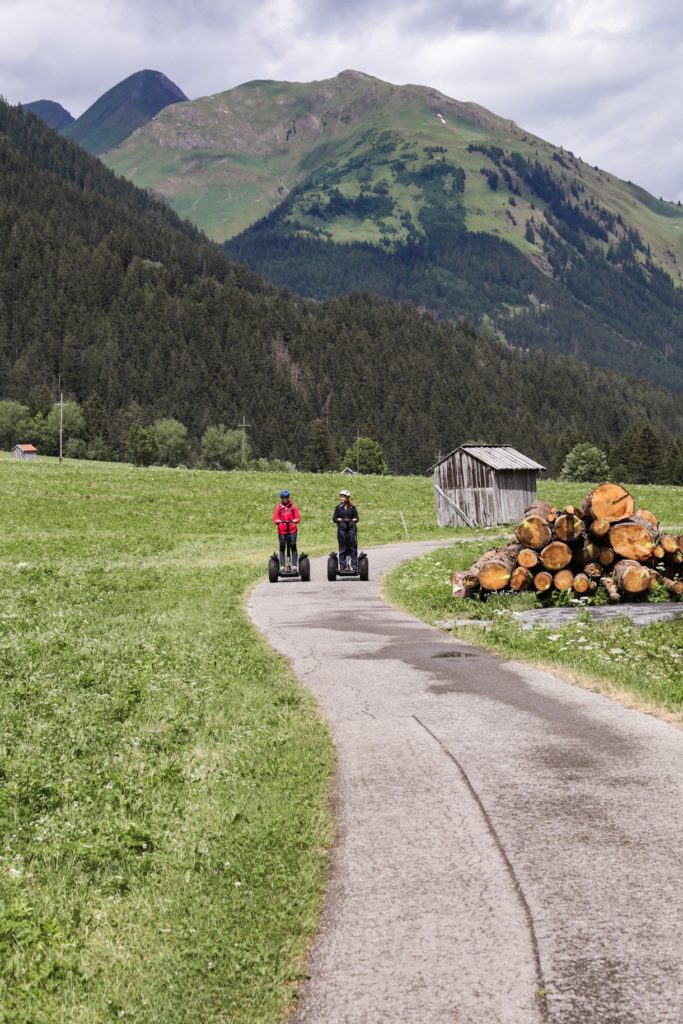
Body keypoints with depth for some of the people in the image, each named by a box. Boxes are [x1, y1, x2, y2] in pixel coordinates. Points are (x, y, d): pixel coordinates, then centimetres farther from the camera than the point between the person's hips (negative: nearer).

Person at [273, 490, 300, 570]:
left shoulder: (293, 506, 9)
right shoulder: (278, 507, 9)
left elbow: (298, 518, 3)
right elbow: (274, 519, 3)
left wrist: (294, 520, -18)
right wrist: (278, 521, -19)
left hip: (292, 530, 0)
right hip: (282, 530, 0)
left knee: (293, 546, -6)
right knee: (282, 547, 0)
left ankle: (294, 564, -4)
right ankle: (282, 565, 4)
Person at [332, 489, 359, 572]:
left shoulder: (352, 507, 7)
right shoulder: (338, 507, 7)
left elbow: (356, 518, 7)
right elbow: (334, 519, 6)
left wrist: (352, 520, -13)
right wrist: (340, 519, -13)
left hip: (351, 528, 0)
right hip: (341, 528, 0)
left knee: (353, 546, -2)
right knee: (342, 547, 2)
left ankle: (354, 565, 1)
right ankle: (342, 566, 6)